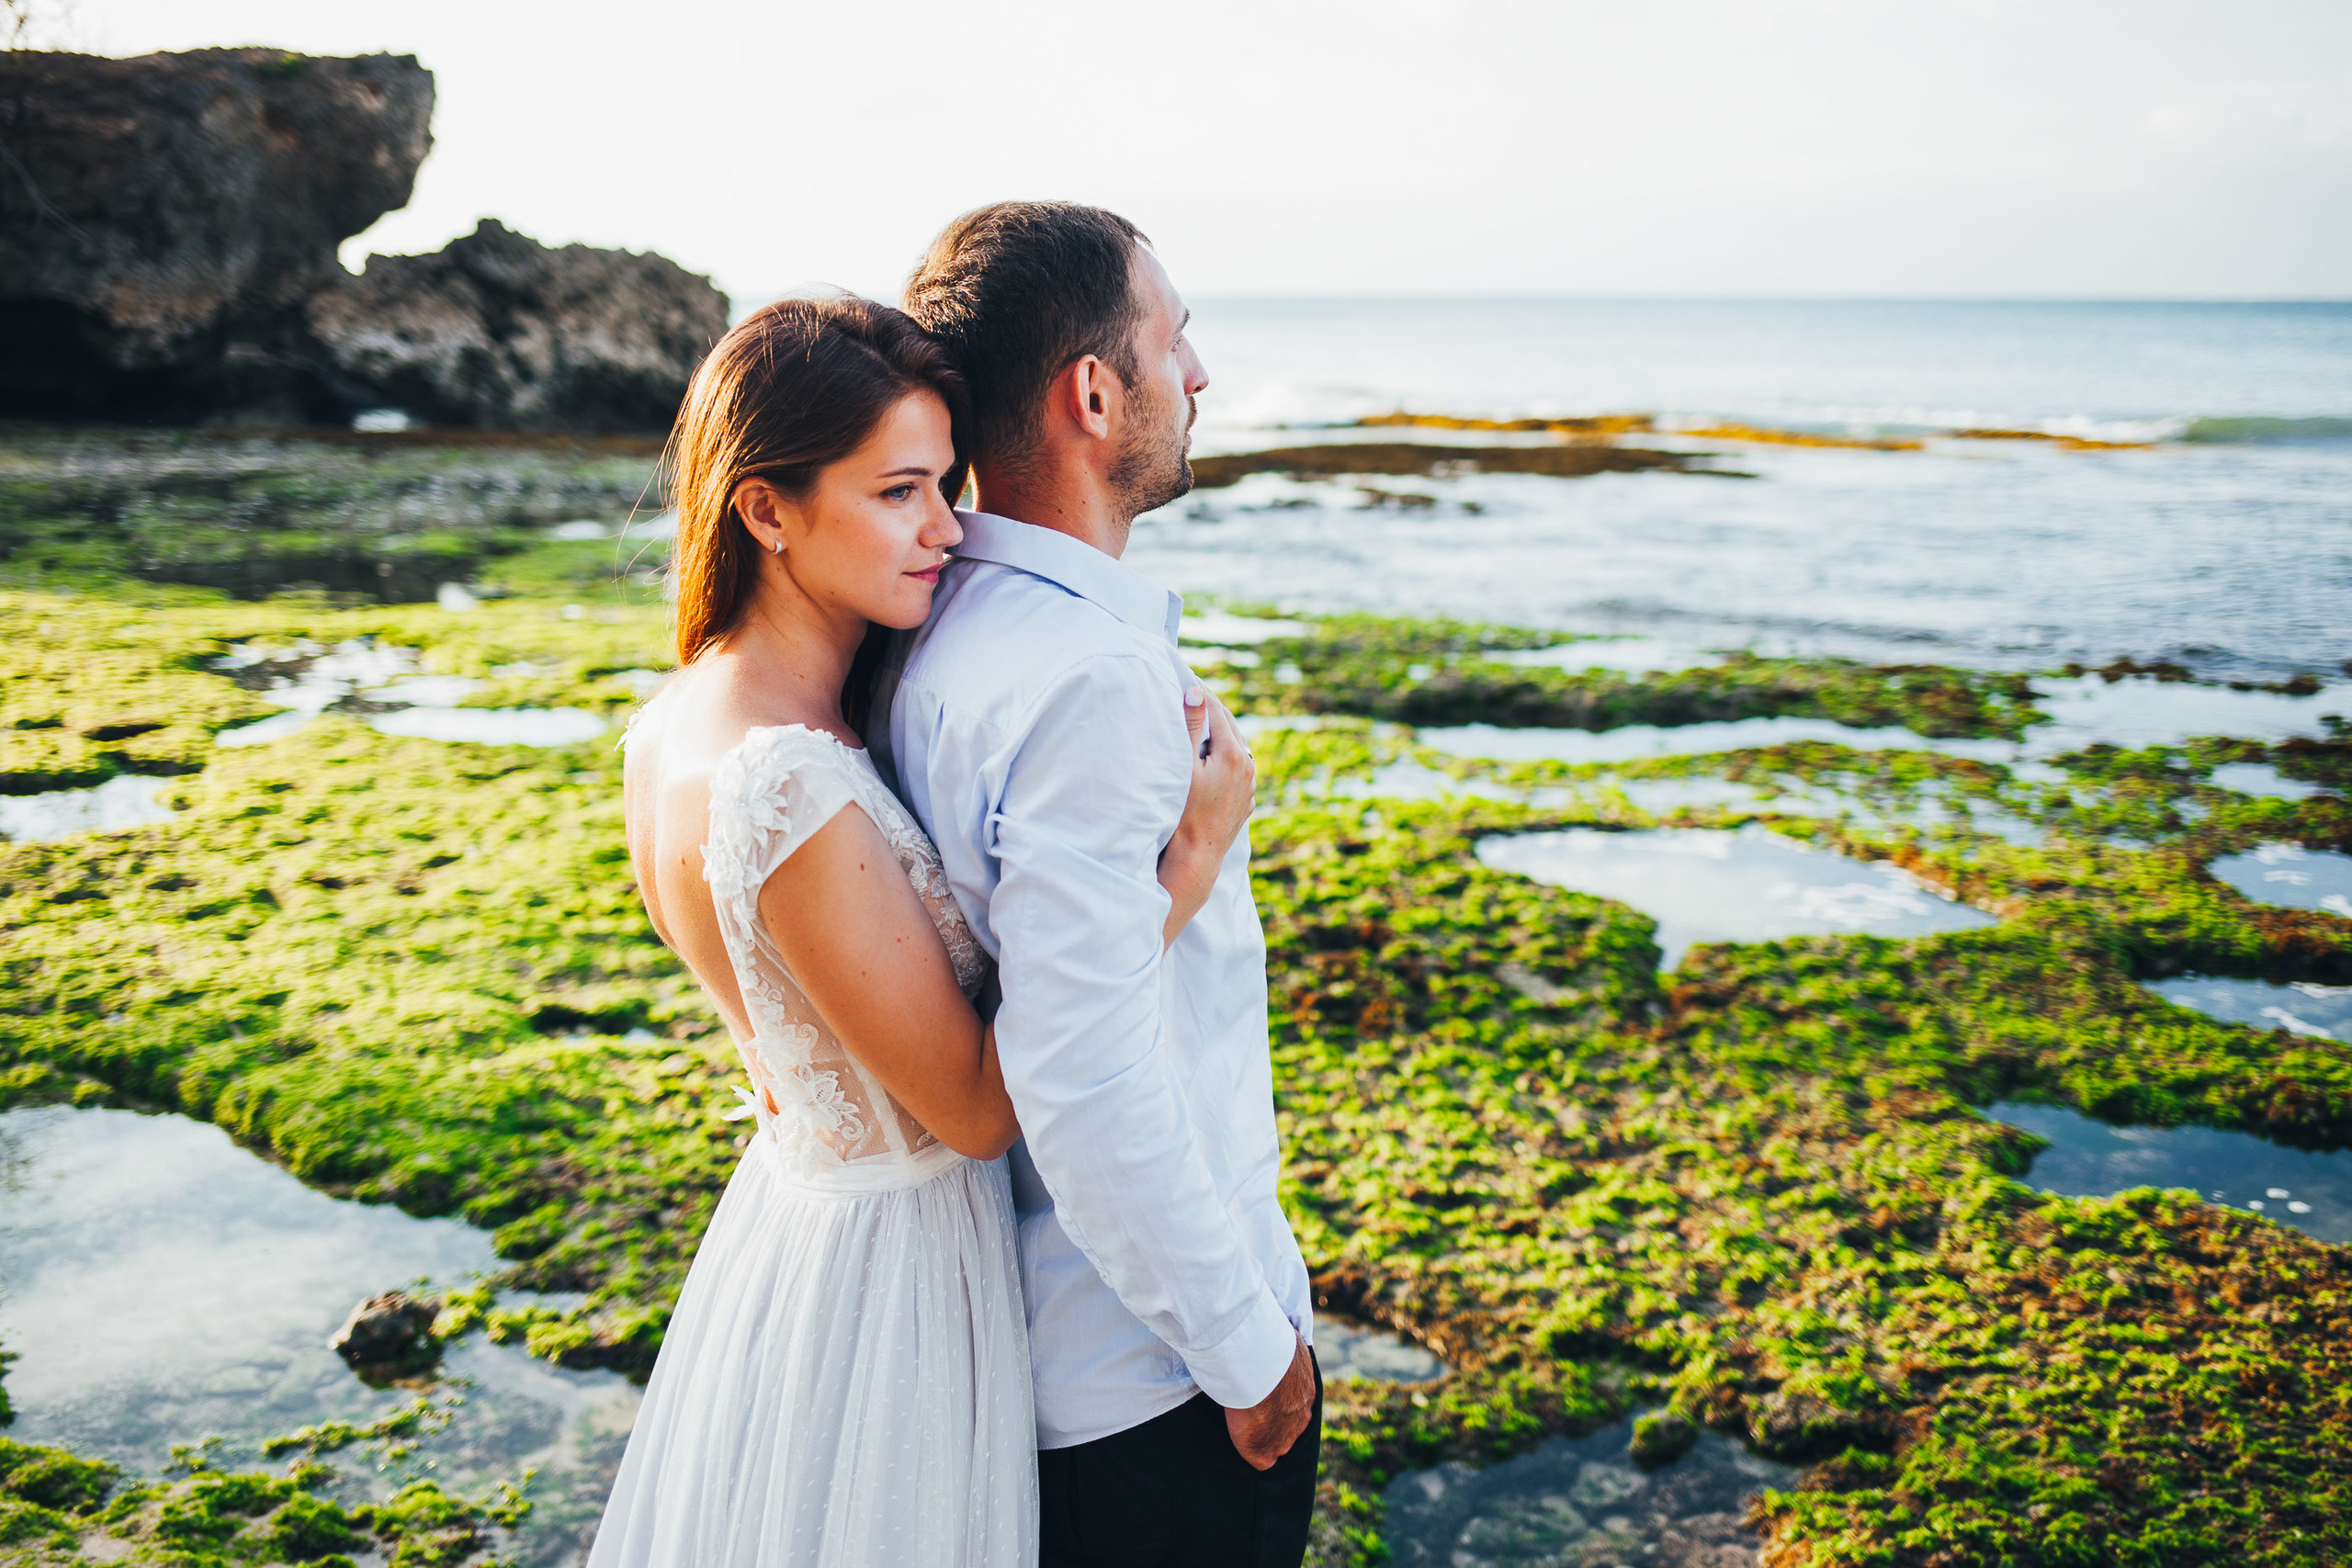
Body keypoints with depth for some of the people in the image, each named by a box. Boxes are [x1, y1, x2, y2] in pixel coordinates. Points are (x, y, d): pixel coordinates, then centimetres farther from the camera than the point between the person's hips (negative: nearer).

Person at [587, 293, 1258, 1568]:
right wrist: (1188, 861, -24)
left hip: (785, 1210, 9)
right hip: (894, 1265, -9)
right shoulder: (792, 789, -31)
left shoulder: (674, 727, -2)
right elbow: (976, 1106, -23)